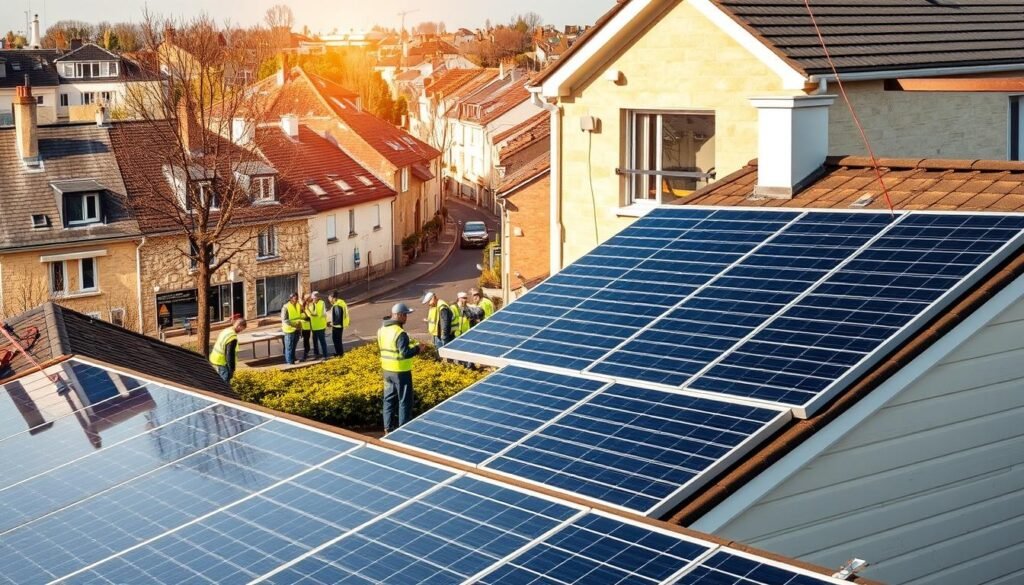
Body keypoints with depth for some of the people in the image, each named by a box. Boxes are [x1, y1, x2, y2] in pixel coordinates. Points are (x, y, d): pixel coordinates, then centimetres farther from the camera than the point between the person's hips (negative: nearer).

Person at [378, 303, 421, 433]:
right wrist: (416, 348, -8)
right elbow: (405, 353, -24)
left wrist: (409, 343, 12)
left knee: (389, 399, 16)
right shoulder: (400, 333, -22)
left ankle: (388, 427, 21)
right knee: (404, 401, 4)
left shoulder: (382, 330, 4)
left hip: (387, 370, 8)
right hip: (401, 372, -8)